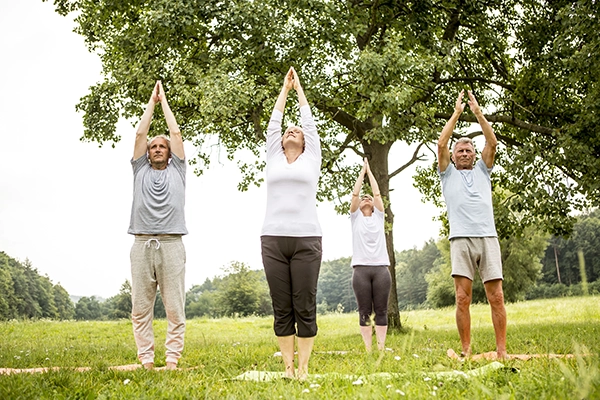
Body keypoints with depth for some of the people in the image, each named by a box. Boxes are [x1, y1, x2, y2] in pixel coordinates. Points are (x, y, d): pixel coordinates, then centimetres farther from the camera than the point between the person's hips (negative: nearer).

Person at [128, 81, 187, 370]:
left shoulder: (177, 170, 18)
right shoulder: (140, 169, 19)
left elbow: (175, 132, 16)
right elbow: (140, 133, 15)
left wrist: (164, 100, 26)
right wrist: (151, 101, 23)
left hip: (171, 245, -1)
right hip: (142, 245, 1)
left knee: (175, 308, -2)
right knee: (140, 308, 1)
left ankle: (172, 360, 3)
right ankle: (146, 360, 7)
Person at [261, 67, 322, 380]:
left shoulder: (311, 159, 14)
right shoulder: (273, 159, 17)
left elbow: (309, 122, 19)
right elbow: (273, 123, 21)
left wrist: (299, 88, 31)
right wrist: (284, 88, 31)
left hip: (306, 239, -2)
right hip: (273, 239, 2)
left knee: (305, 308, -1)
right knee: (282, 309, 3)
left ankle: (303, 366, 6)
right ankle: (288, 365, 10)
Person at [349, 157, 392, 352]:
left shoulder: (379, 216, 16)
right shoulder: (355, 217, 12)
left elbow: (377, 193, 10)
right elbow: (355, 193, 4)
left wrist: (370, 171, 15)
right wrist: (362, 171, 12)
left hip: (381, 268, 1)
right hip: (361, 268, -1)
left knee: (381, 311, 1)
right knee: (365, 311, -1)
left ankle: (381, 348, 3)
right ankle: (368, 349, 2)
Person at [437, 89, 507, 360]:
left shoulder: (482, 171, 24)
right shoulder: (448, 174, 19)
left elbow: (492, 142, 12)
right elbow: (441, 145, 5)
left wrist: (477, 112, 10)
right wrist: (456, 114, 7)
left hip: (488, 238, 2)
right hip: (461, 240, -1)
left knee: (496, 297, -4)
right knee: (463, 298, -7)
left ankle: (501, 350, 0)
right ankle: (466, 350, -2)